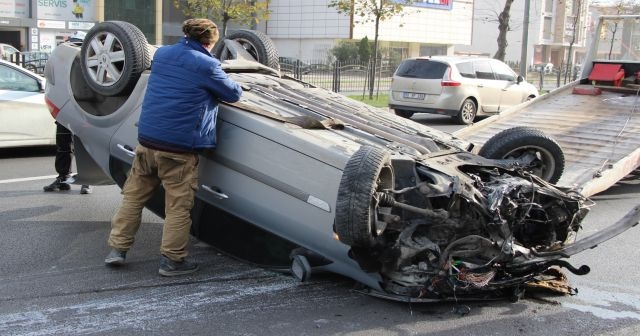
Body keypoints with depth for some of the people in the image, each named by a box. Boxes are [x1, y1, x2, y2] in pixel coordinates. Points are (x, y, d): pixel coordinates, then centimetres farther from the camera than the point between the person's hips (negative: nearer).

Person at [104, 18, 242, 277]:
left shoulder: (162, 54, 12)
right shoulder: (207, 65, -7)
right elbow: (233, 94, 5)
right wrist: (229, 85, 27)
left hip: (146, 140, 6)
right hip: (180, 148, -6)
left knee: (133, 196, 17)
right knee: (178, 206, 4)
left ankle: (117, 249, 20)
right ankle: (172, 260, 9)